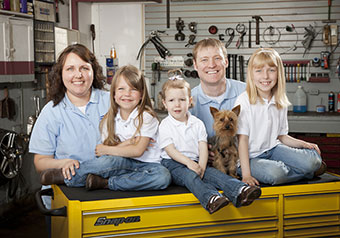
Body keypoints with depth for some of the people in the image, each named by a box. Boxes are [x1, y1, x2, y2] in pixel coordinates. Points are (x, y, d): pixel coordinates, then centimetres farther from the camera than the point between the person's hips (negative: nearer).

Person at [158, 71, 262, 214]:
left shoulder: (197, 124, 10)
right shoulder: (165, 125, 0)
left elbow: (203, 147, 2)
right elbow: (170, 150, -9)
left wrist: (201, 165, -17)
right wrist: (188, 163, -23)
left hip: (195, 162, 4)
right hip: (173, 164, -4)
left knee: (213, 172, -22)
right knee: (188, 176, -33)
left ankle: (240, 191, -44)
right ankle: (210, 199, -59)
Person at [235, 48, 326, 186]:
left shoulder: (281, 103, 5)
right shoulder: (244, 101, -13)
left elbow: (281, 136, 14)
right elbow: (243, 139, -15)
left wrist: (303, 144, -4)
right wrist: (246, 174, -21)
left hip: (273, 149, 4)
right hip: (251, 157, -4)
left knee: (311, 160, -22)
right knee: (274, 173, -33)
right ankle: (306, 171, -6)